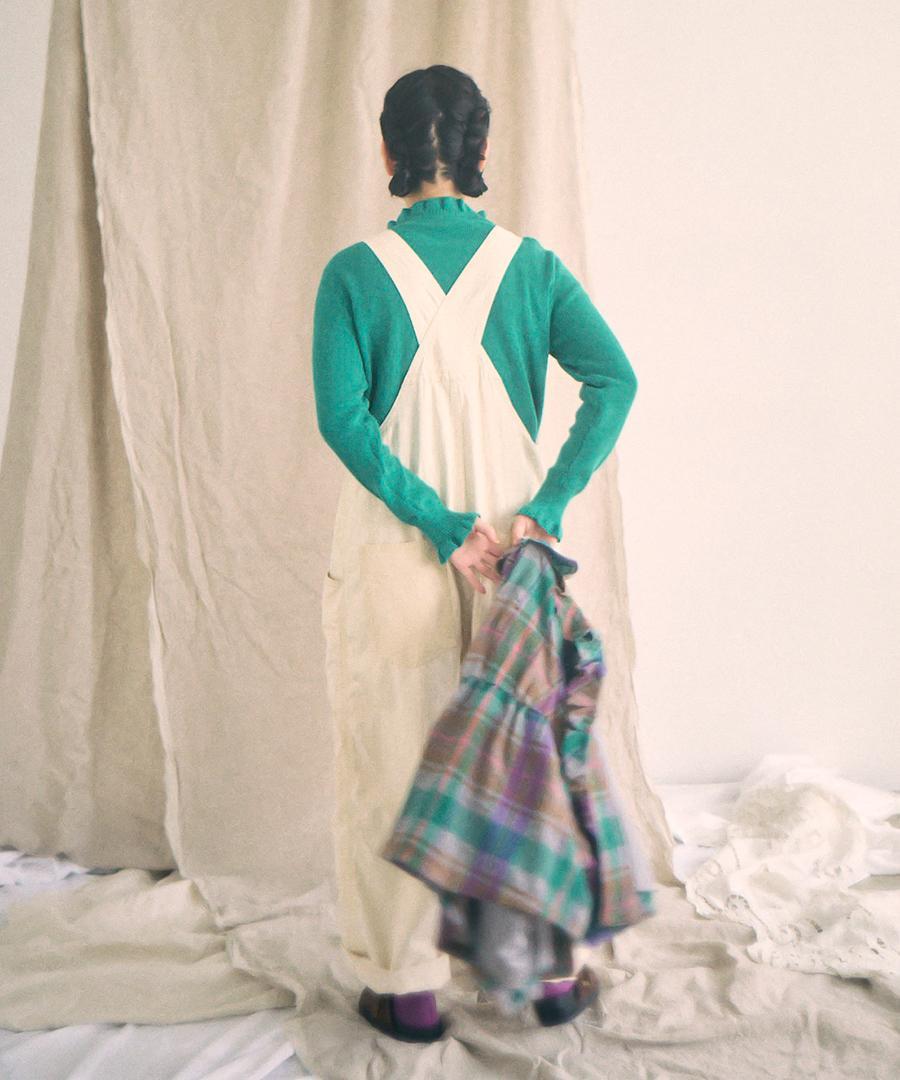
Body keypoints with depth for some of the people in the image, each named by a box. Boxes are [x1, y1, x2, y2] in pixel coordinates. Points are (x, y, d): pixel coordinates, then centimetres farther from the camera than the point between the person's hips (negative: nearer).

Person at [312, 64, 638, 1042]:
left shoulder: (355, 272, -4)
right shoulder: (530, 264, 1)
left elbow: (343, 418, -14)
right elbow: (613, 380, -11)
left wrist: (439, 521, -12)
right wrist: (542, 507, -14)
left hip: (391, 554, -2)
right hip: (513, 544, 2)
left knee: (395, 763, 10)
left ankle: (408, 988, 22)